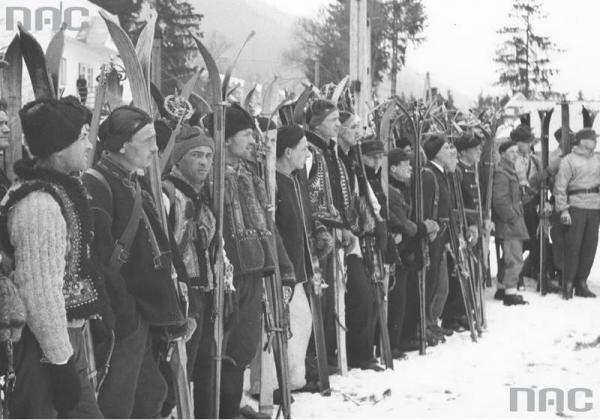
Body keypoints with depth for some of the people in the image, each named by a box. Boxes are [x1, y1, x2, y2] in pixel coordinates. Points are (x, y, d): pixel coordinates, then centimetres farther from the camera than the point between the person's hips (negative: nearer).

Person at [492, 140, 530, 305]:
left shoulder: (510, 171, 18)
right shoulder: (501, 173, -16)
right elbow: (499, 201, -22)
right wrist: (512, 218, -18)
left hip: (514, 220, 11)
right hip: (508, 224, -11)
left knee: (509, 258, 17)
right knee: (515, 259, -11)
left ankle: (502, 288, 26)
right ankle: (510, 293, -9)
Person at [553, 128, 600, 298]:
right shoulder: (568, 160, -1)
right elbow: (560, 187, -4)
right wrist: (563, 209, -11)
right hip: (575, 207, -5)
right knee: (572, 246, -5)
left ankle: (581, 283, 13)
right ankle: (568, 284, 1)